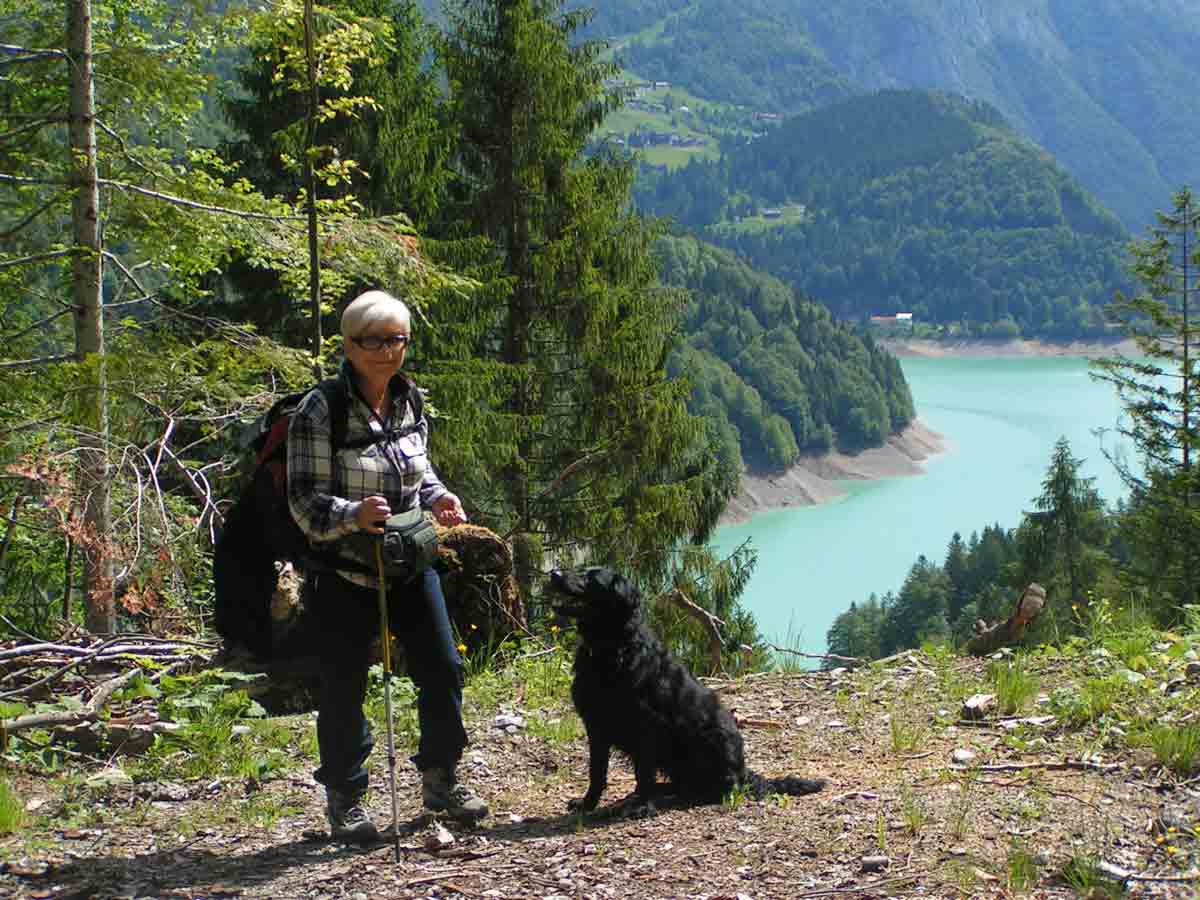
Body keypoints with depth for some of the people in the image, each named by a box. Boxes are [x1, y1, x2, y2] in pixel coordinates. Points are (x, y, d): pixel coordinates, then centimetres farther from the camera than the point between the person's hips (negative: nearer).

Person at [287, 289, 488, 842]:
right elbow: (303, 500, -16)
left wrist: (438, 498, -2)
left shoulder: (410, 404, 4)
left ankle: (440, 780, 26)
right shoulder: (319, 412, -15)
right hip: (345, 573, -5)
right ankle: (344, 801, 21)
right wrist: (352, 515, -35)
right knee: (344, 687, 3)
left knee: (443, 669, 6)